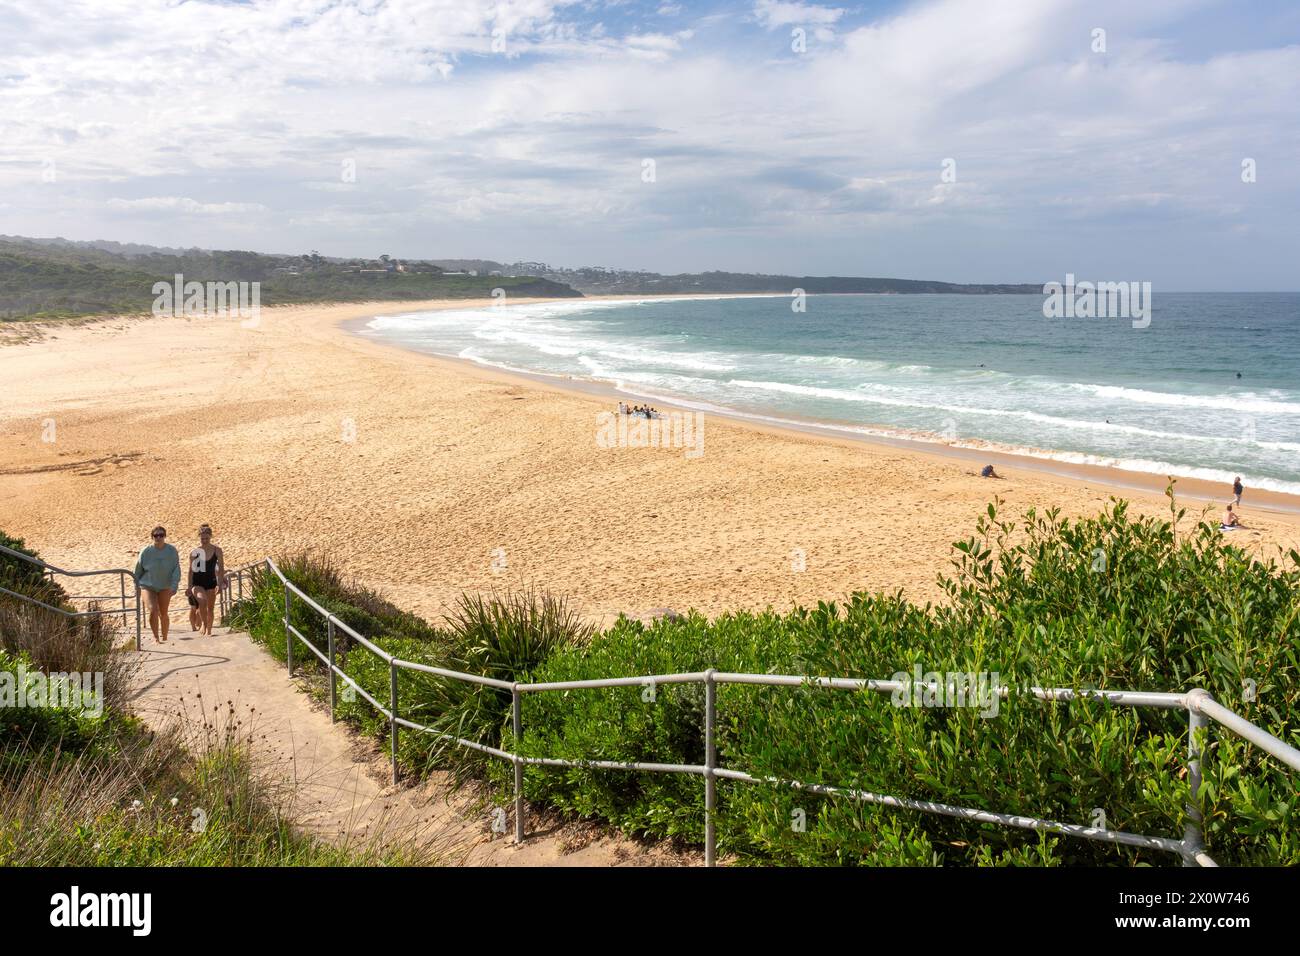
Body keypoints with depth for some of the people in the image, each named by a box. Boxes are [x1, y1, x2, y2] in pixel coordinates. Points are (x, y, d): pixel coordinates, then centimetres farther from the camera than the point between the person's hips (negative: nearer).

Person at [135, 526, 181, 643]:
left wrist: (174, 586, -17)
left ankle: (164, 638, 27)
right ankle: (156, 637, -6)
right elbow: (138, 570, 4)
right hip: (148, 586, -1)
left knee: (163, 614, 9)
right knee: (153, 610, -18)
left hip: (164, 587, 1)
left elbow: (176, 570, -8)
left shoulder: (172, 551, -8)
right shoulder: (146, 551, -8)